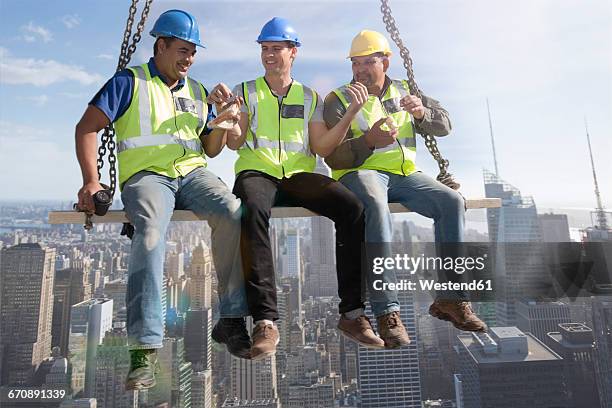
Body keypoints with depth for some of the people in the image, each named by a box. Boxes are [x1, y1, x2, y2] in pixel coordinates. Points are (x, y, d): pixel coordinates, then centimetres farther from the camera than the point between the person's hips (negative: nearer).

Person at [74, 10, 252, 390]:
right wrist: (91, 180, -10)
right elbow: (87, 127, 2)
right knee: (151, 230, -36)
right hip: (146, 175, -3)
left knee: (234, 214, -28)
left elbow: (211, 149, 21)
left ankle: (232, 319, -19)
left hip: (192, 174, 4)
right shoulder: (130, 81, 9)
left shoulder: (198, 92, 23)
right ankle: (145, 348, -31)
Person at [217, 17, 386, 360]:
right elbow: (235, 143, 4)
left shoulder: (310, 97, 20)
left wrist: (351, 114, 0)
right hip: (257, 172, -1)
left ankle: (352, 312, -20)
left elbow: (321, 148, 9)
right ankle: (265, 320, -34)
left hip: (299, 175, 2)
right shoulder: (246, 92, 16)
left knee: (353, 208, -27)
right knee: (254, 211, -39)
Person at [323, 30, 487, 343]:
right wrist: (368, 140, -24)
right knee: (375, 206, -38)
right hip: (360, 172, -4)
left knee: (452, 201, -19)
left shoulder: (403, 91, 20)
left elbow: (444, 125, 15)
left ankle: (451, 297, -10)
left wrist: (422, 112, -8)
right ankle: (387, 311, -35)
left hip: (404, 173, 5)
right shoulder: (337, 100, 6)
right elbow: (333, 157, -6)